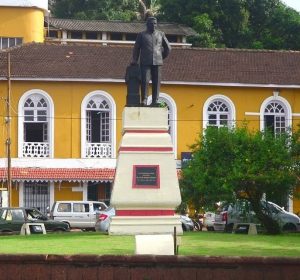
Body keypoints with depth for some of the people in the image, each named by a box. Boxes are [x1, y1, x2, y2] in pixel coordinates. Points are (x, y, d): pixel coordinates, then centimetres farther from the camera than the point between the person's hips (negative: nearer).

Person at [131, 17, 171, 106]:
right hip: (145, 63, -2)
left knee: (156, 82, -2)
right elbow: (136, 49, 8)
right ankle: (144, 100, -7)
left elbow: (168, 48, 21)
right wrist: (134, 61, 0)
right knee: (145, 81, -12)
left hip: (157, 62, 2)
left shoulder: (161, 34, 14)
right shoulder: (142, 35, 10)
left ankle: (155, 101, 0)